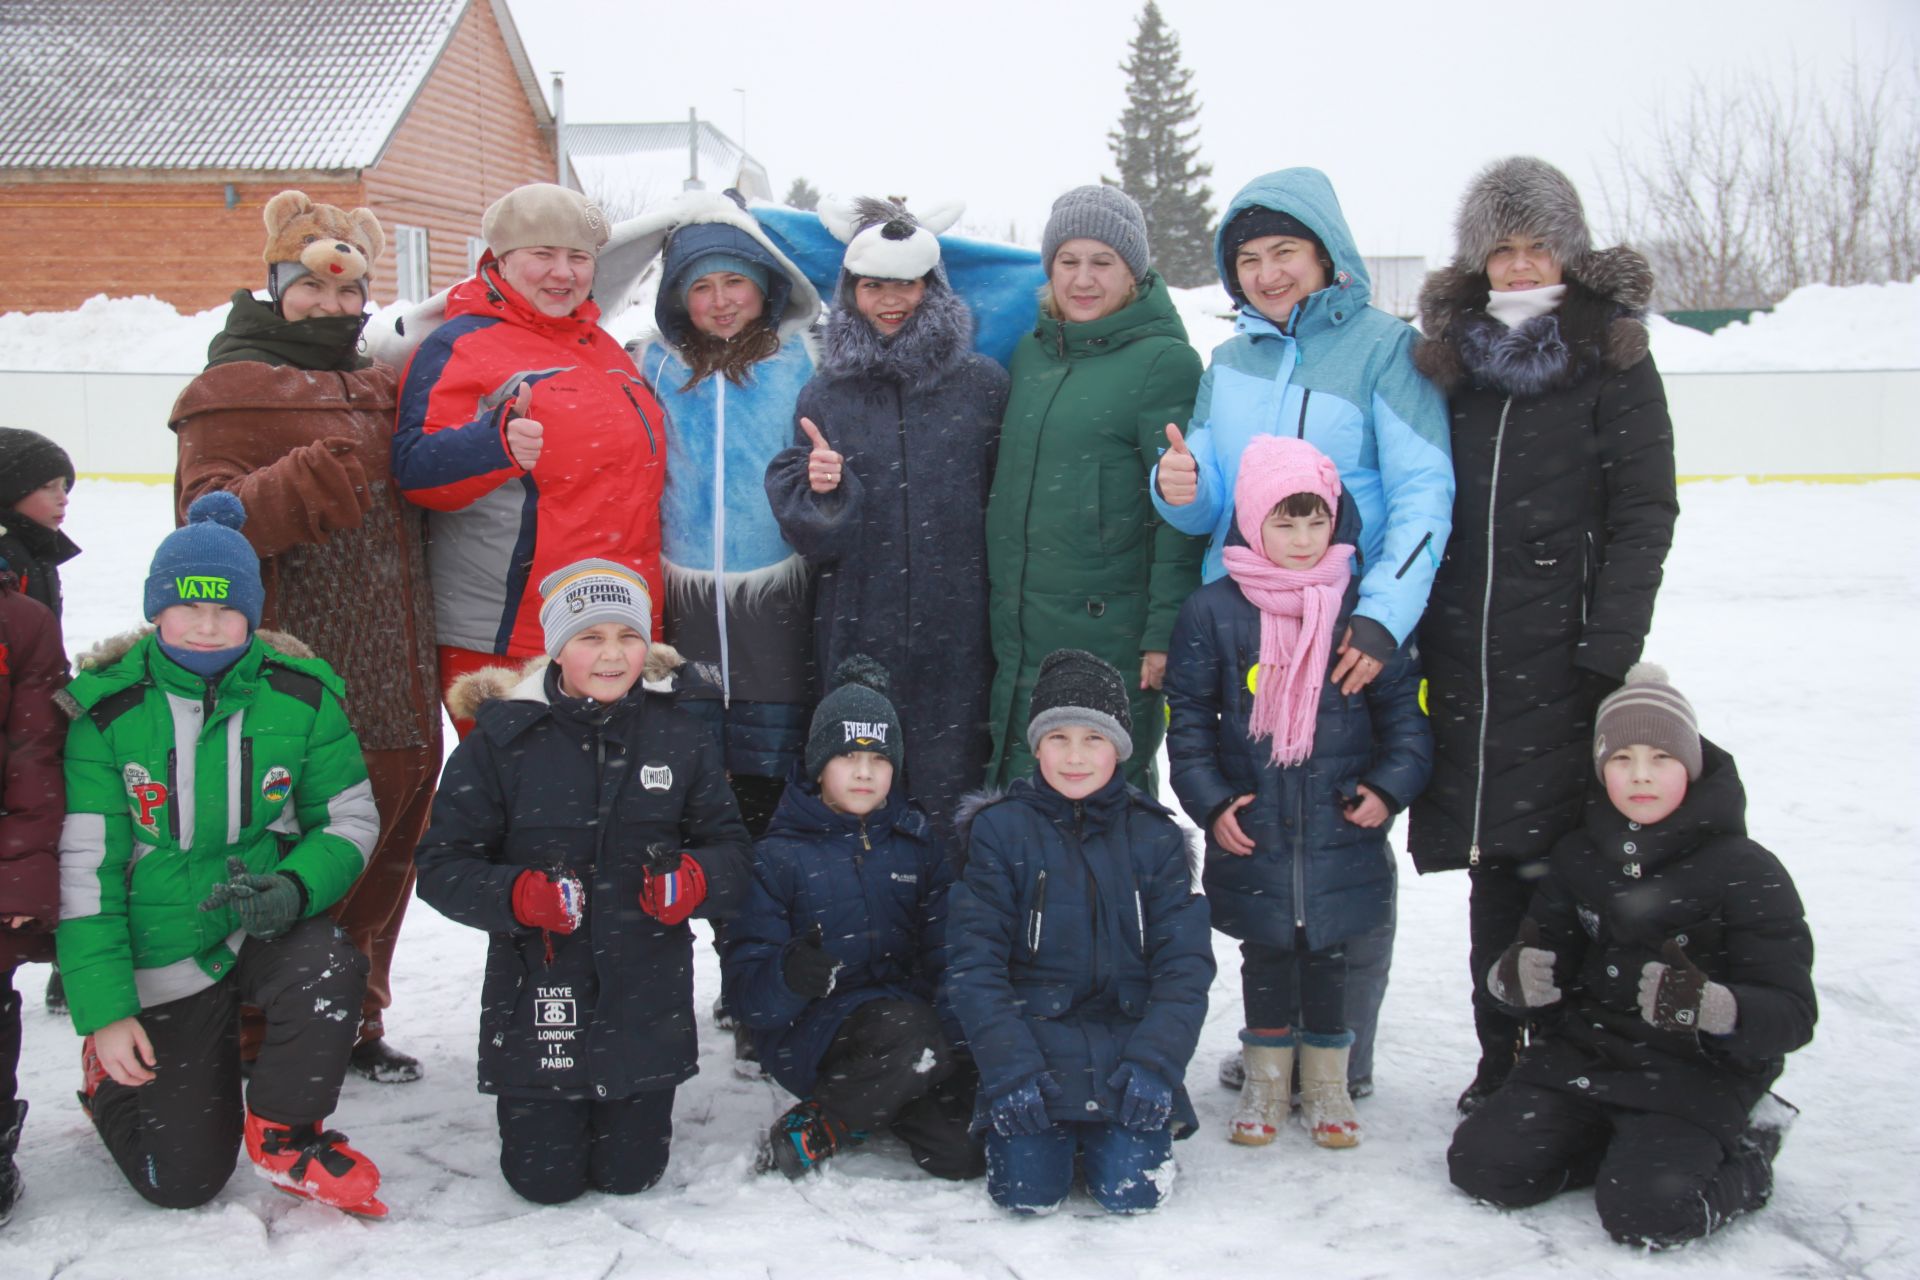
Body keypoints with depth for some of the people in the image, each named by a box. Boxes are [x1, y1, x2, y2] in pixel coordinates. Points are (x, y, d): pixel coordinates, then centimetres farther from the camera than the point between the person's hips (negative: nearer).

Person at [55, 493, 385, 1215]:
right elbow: (84, 869, -8)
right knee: (182, 1181, -2)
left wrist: (293, 889, -22)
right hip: (163, 958, -1)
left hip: (266, 928, 1)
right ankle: (114, 1073, 32)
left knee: (330, 969, -35)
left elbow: (351, 821, 1)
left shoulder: (299, 696, -6)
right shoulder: (108, 711, -10)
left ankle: (284, 1135, -6)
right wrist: (104, 1012, -13)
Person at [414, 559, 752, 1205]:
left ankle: (626, 1103, 43)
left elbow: (731, 851, 4)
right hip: (537, 992, -1)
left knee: (628, 1174, 9)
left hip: (647, 997, 2)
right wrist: (518, 895, -24)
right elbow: (442, 866, -6)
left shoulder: (679, 738, 1)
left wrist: (694, 879, -19)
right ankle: (545, 1103, 38)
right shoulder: (502, 739, -6)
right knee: (546, 1180, 5)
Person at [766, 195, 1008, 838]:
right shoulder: (825, 394, 9)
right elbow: (811, 537, 7)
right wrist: (818, 491, -14)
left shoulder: (982, 385, 4)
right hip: (857, 634, 2)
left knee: (949, 787, -1)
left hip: (956, 634, -1)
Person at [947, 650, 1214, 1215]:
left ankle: (1132, 1125, 18)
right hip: (1031, 1038, -1)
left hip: (1127, 1047, 1)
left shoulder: (1154, 836, 4)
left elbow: (1185, 962, 2)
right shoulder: (999, 829, -1)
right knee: (1029, 1191, -16)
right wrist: (1010, 1068, -14)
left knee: (1132, 1188, -15)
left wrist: (1156, 1062, -12)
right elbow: (973, 961, -5)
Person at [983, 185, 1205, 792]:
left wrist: (1166, 630, -14)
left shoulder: (1163, 361, -7)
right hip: (1018, 633, 6)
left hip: (1111, 634, -6)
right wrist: (997, 608, 16)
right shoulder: (1030, 351, 11)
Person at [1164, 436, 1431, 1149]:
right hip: (1251, 831, 0)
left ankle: (1326, 1082, 29)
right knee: (1265, 955, 11)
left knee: (1328, 955, 10)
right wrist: (1210, 801, -5)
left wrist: (1391, 785, -6)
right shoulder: (1214, 612, -5)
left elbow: (1405, 707, 6)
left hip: (1343, 831, 1)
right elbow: (1187, 715, 2)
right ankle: (1266, 1081, 29)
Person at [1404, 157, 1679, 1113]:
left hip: (1564, 649, -3)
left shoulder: (1613, 356, 4)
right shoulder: (1449, 357, 15)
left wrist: (1613, 641, -11)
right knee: (1494, 862, 6)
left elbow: (1644, 511, -2)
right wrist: (1405, 627, 8)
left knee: (1562, 848, -6)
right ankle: (1502, 1061, 15)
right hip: (1465, 652, 4)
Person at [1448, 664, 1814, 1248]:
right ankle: (1626, 1142, 10)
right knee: (1482, 1165, -10)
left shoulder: (1746, 872, -10)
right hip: (1582, 1054, 5)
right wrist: (1512, 978, -16)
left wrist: (1714, 1007, -35)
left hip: (1696, 1074, -5)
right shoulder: (1578, 857, 6)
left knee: (1646, 1210, -25)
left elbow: (1792, 1014, -13)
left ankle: (1743, 1157, 6)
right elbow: (1547, 968, 9)